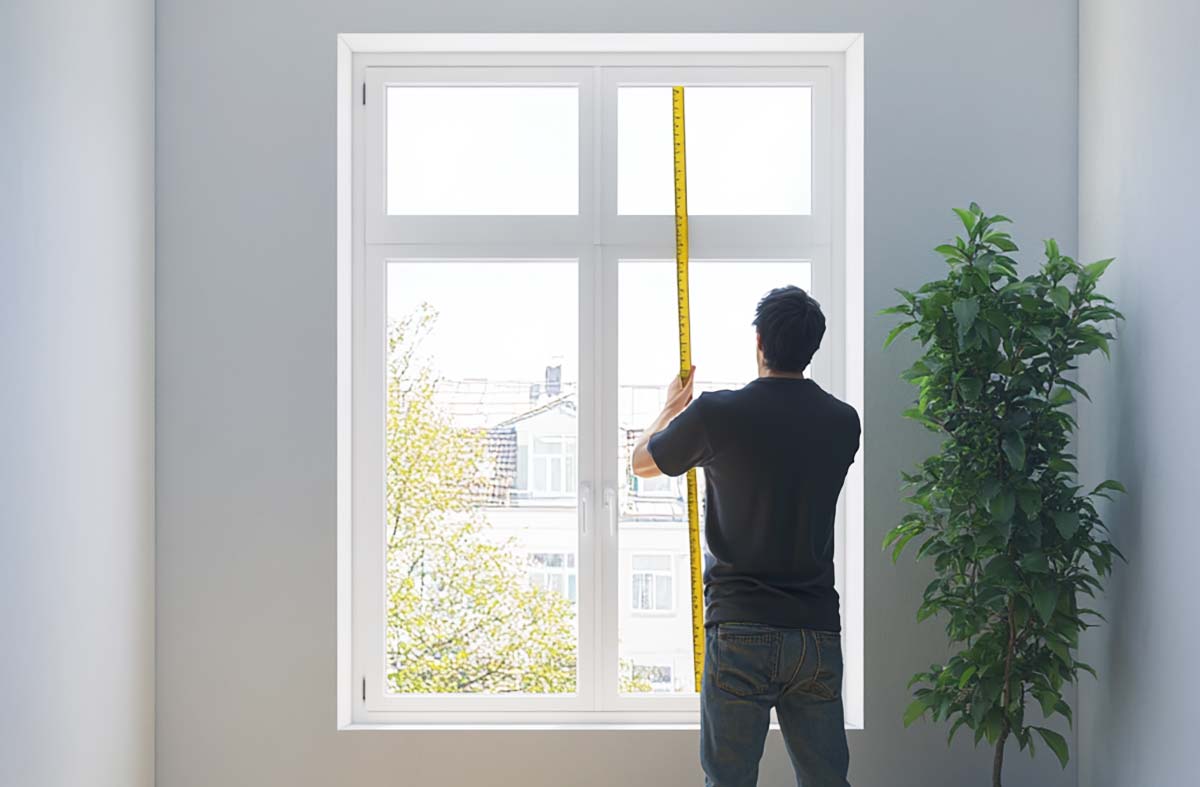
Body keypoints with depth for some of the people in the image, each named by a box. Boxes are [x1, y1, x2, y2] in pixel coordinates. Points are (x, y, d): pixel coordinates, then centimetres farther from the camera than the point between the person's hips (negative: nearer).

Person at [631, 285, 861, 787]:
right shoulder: (842, 422, 3)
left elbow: (642, 463, 9)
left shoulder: (717, 413, -8)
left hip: (741, 630, -3)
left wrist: (672, 407, 29)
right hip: (818, 632, 4)